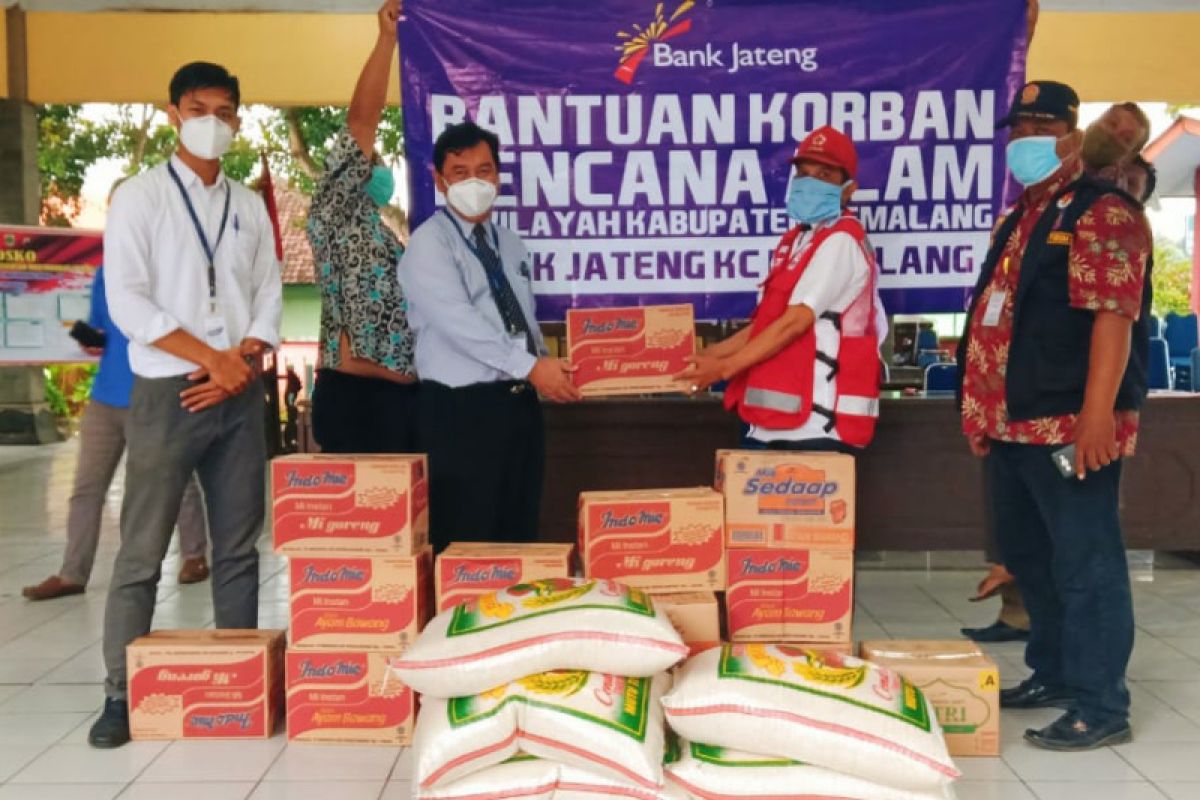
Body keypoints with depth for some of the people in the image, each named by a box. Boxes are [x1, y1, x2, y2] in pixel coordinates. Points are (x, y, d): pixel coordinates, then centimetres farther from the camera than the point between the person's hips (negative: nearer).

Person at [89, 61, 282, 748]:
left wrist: (243, 362, -8)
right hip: (167, 392, -4)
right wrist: (211, 357, -13)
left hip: (241, 395, 4)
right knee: (143, 551, -2)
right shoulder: (140, 198, -1)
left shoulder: (250, 207, 12)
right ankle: (121, 694, 7)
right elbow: (126, 301, -9)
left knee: (240, 547, 8)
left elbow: (270, 295, 9)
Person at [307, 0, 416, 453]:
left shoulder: (382, 236, 25)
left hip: (404, 394, 8)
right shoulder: (335, 213, 1)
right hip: (357, 397, -8)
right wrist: (387, 38, -8)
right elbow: (360, 122, -8)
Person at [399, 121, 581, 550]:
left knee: (518, 536, 13)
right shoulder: (429, 243, -8)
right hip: (462, 409, -7)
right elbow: (459, 322, -21)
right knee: (466, 543, -1)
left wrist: (549, 365, 0)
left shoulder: (512, 244, 15)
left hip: (521, 403, 7)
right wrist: (530, 366, -26)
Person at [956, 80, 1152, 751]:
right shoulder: (1020, 219, 19)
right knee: (1029, 556, 18)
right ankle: (1053, 675, 33)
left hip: (1070, 426, -9)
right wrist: (985, 413, 20)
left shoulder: (1103, 212, -9)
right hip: (1015, 425, 10)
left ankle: (1102, 706, 7)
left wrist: (1097, 416, -25)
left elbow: (1113, 317, -18)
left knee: (1085, 563, -2)